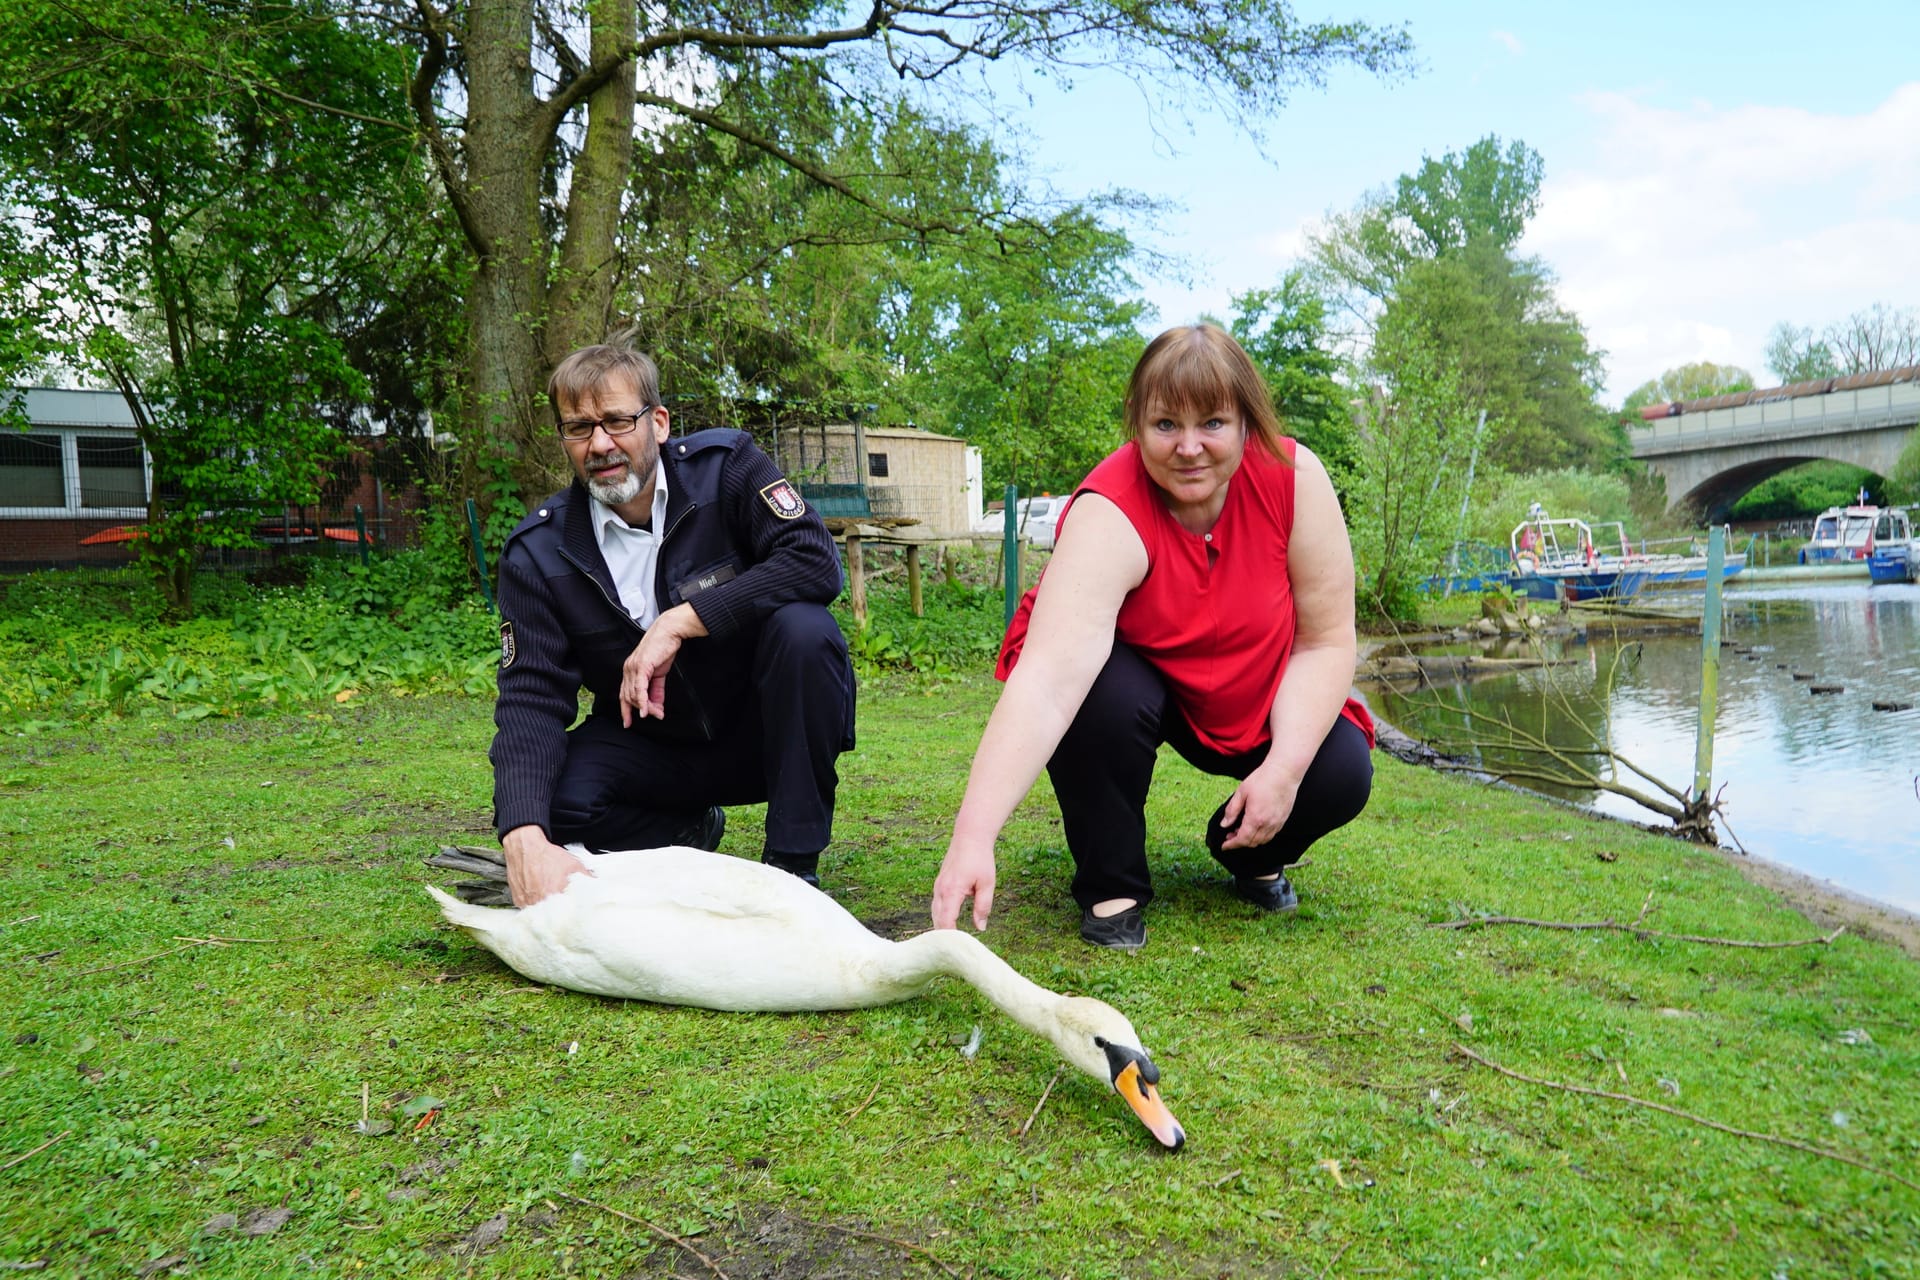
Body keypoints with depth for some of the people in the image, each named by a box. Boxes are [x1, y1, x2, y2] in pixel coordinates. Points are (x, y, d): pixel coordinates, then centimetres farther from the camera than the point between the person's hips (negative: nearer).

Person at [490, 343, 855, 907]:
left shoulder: (724, 466, -12)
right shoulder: (538, 550, -9)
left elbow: (817, 561, -25)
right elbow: (529, 698, -16)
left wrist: (680, 622, -30)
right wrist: (526, 839, -34)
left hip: (757, 730, -1)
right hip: (649, 747, 2)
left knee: (802, 630, -31)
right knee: (546, 795, -25)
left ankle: (795, 862, -17)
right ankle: (692, 832, 6)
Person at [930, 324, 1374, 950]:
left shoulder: (1293, 478, -23)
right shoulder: (1110, 516, -33)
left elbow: (1325, 641, -16)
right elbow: (1048, 677, -46)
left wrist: (1285, 768, -27)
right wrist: (973, 837, -55)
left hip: (1254, 699, 3)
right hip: (1136, 677, -2)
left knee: (1341, 777, -21)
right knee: (1104, 694, -35)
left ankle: (1250, 854, 14)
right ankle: (1111, 888, -9)